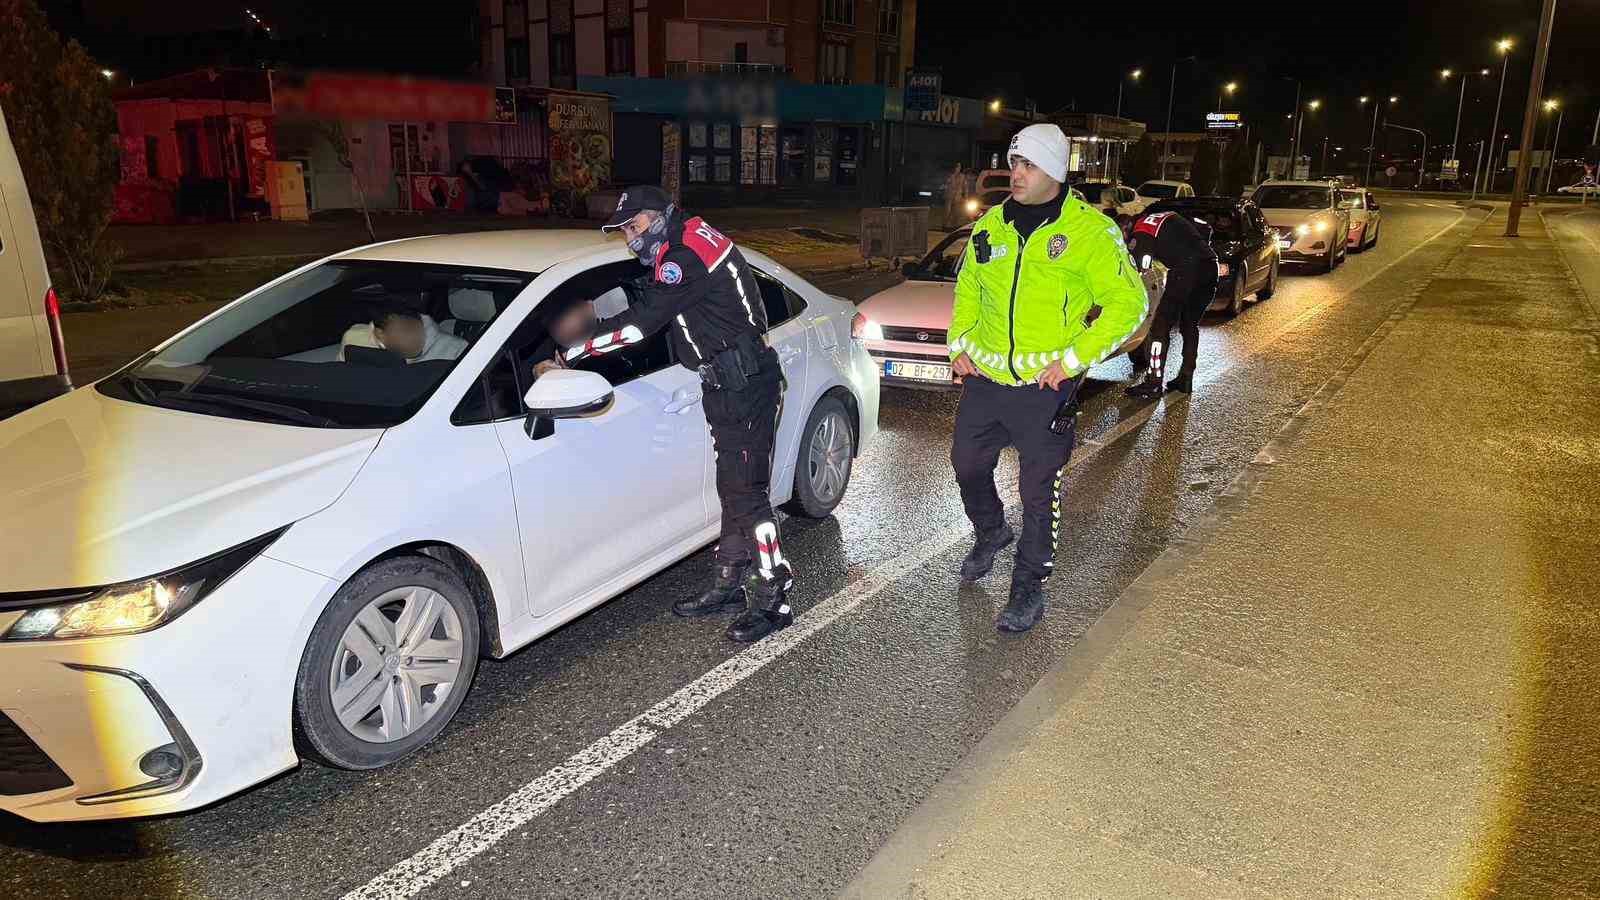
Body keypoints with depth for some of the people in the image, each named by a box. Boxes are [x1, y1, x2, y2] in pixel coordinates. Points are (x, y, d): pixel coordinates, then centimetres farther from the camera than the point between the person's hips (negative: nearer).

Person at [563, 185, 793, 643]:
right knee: (733, 488, 15)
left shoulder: (687, 258, -17)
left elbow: (637, 323, -22)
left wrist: (570, 353, -16)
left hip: (744, 386, -10)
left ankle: (773, 600, -1)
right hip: (732, 383, 10)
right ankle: (729, 584, 25)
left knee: (746, 493, -8)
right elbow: (649, 308, 25)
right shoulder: (696, 240, 15)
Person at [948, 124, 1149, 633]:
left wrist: (1074, 360, -16)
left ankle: (1030, 586, 20)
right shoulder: (992, 225, 6)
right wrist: (959, 343, 7)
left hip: (1045, 386, -5)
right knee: (967, 464, 17)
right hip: (983, 378, 5)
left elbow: (1128, 303, -11)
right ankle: (990, 533, 46)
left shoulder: (1089, 231, -11)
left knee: (1039, 490, 4)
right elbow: (967, 286, 19)